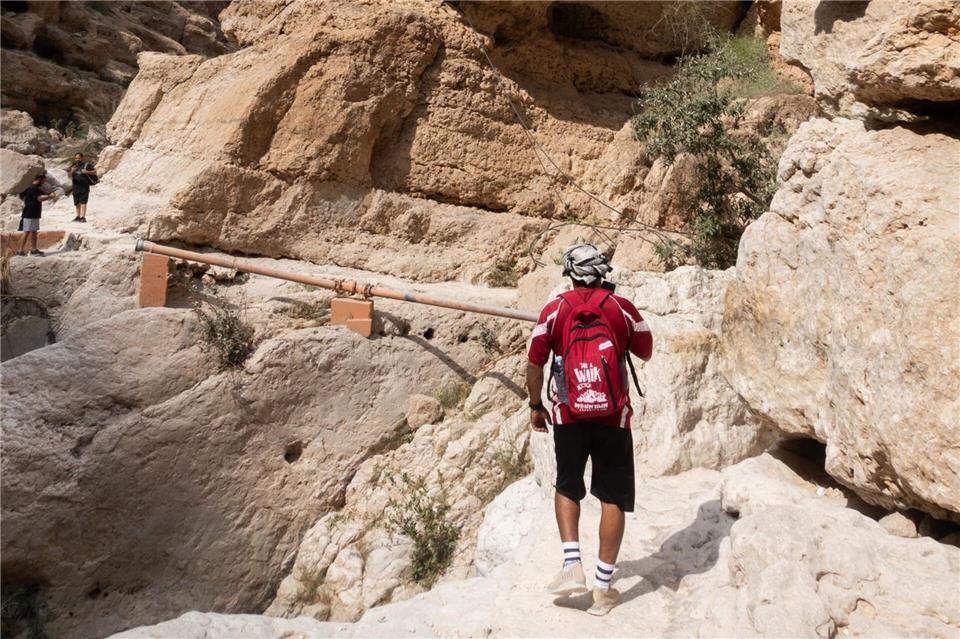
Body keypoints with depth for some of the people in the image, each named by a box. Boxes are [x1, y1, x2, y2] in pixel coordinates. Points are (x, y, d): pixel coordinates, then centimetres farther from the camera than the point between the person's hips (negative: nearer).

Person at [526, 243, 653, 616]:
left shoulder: (555, 309, 1)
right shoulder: (622, 308, 1)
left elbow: (534, 364, 2)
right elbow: (646, 352, 14)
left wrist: (535, 407, 14)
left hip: (568, 416, 1)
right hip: (613, 417, 0)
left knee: (567, 488, 20)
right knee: (613, 498, 7)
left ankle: (572, 566, 7)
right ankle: (604, 588, 9)